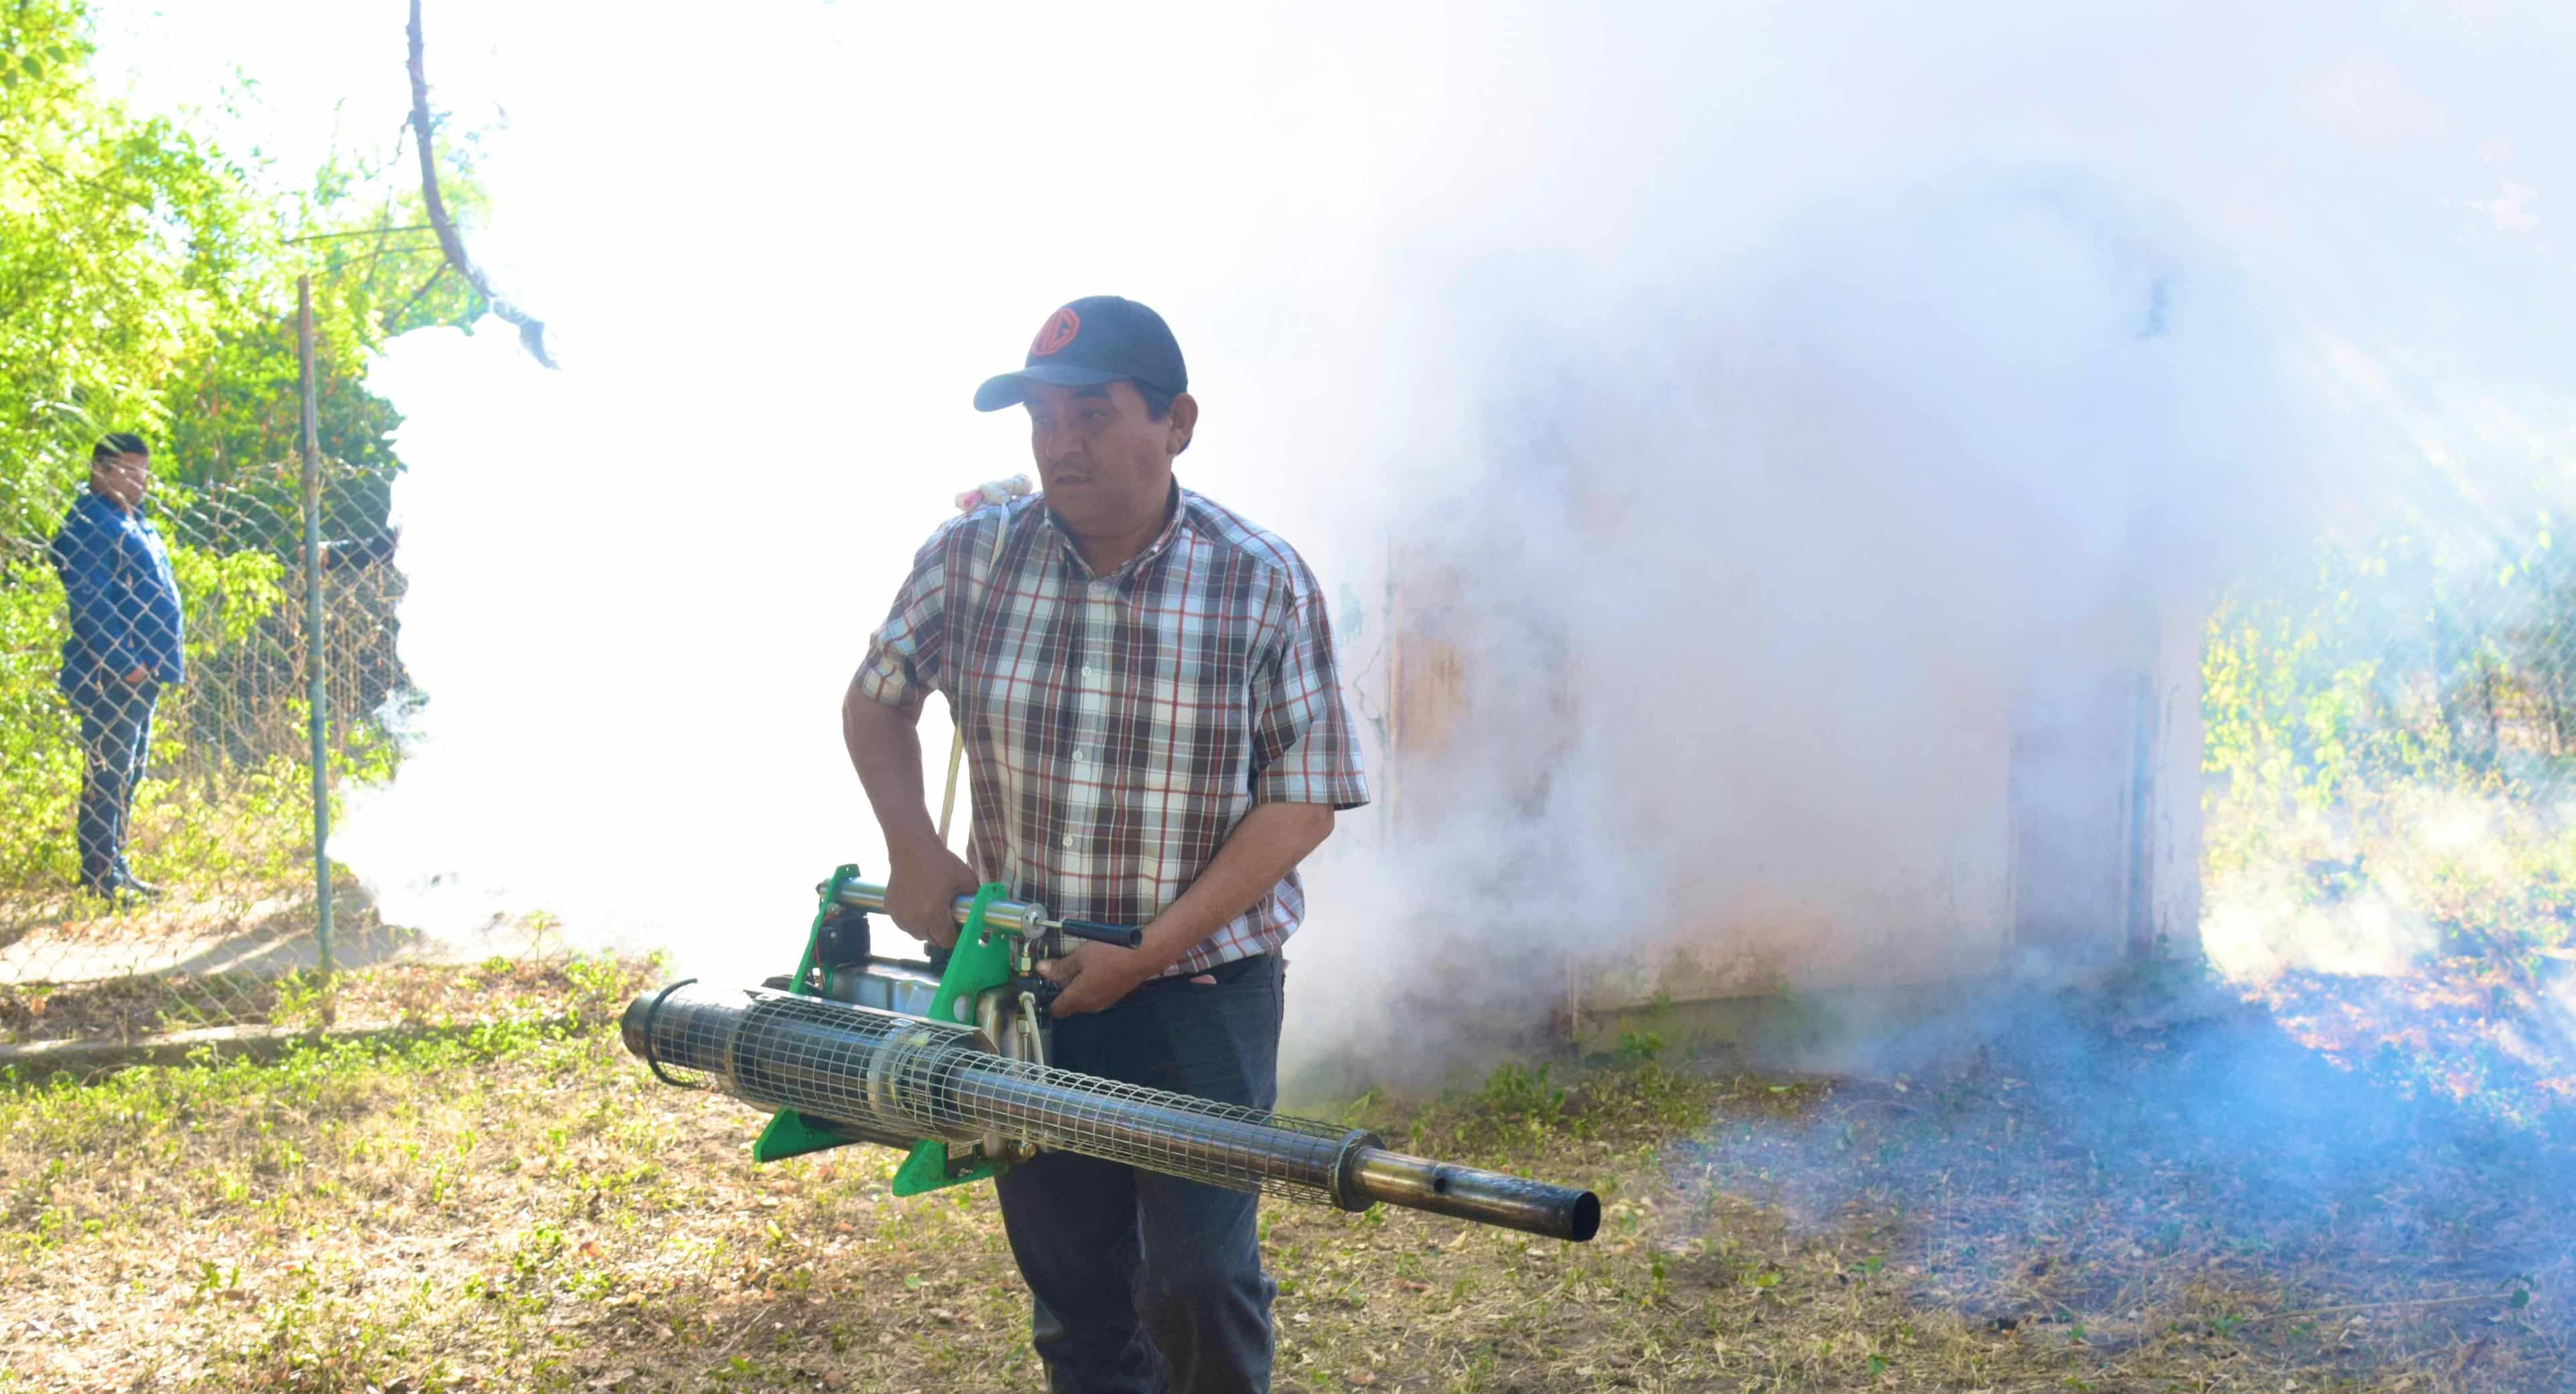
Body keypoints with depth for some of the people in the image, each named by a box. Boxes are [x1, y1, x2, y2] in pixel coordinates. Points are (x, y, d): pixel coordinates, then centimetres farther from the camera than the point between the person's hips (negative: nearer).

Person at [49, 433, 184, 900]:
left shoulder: (136, 523, 19)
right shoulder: (90, 523, -12)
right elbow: (89, 602, -20)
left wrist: (164, 659, 20)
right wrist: (124, 664, -23)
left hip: (140, 673, 10)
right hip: (110, 677, -10)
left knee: (127, 774, 15)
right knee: (107, 774, -7)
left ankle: (115, 868, 23)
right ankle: (100, 875, -3)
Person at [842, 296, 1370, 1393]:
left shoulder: (1264, 585, -10)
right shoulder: (970, 559, -4)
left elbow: (1302, 805, -9)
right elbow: (875, 701, 13)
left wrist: (1149, 952, -16)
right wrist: (913, 851, -3)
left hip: (1204, 989, -2)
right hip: (1027, 977, 3)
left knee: (1199, 1275, -4)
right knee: (1070, 1283, 11)